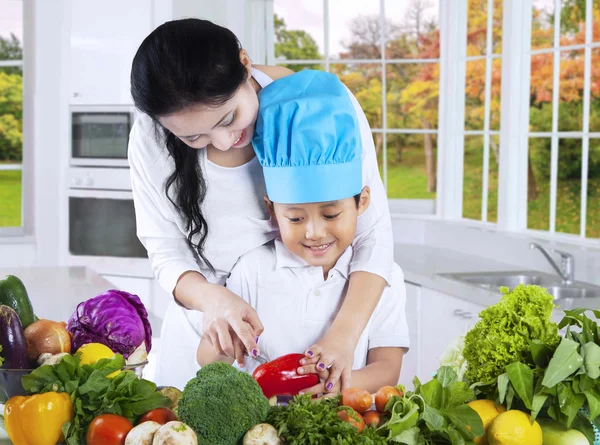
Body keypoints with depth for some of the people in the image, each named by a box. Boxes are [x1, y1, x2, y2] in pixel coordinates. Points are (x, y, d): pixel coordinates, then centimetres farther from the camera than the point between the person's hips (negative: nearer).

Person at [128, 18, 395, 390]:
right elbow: (165, 249, -11)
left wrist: (344, 335, -34)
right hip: (205, 331, 1)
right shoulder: (150, 139, -17)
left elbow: (372, 233, -20)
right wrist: (211, 298, -33)